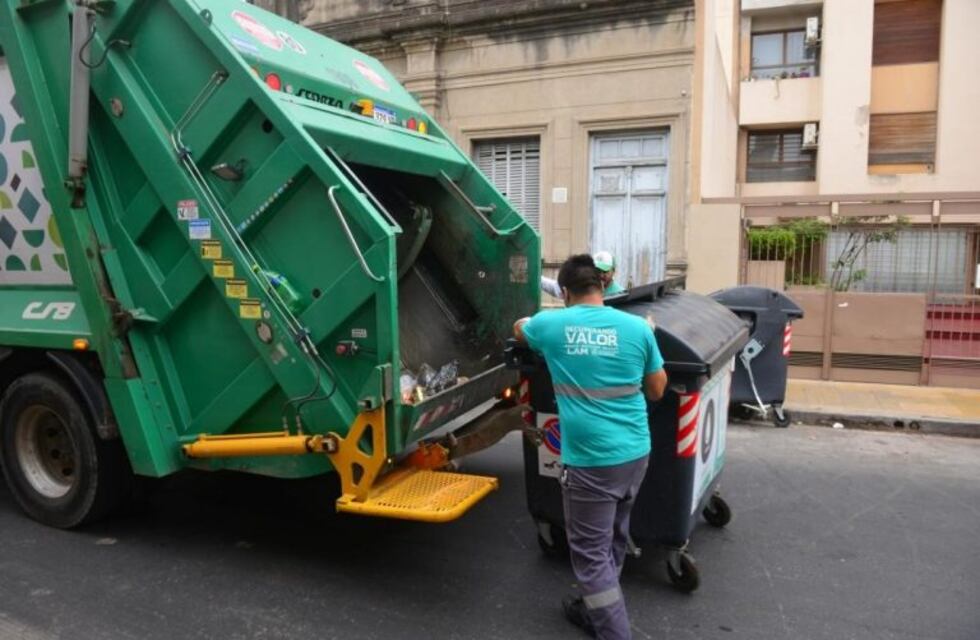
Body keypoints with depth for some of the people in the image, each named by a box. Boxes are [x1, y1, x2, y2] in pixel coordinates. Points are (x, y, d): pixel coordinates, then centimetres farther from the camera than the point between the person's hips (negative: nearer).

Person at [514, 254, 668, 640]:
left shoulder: (550, 324, -5)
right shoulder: (637, 327, -3)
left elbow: (518, 329, 20)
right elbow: (657, 391, 7)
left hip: (590, 460, -5)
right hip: (636, 453, 5)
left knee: (591, 552, 8)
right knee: (613, 540, 23)